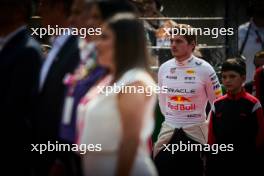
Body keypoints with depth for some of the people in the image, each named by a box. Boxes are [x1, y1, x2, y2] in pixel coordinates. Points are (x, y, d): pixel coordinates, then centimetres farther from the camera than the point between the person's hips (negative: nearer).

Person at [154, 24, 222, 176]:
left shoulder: (204, 69, -10)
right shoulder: (164, 68, 2)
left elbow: (217, 101, -1)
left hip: (195, 132, -3)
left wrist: (207, 125, 2)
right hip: (169, 130, 3)